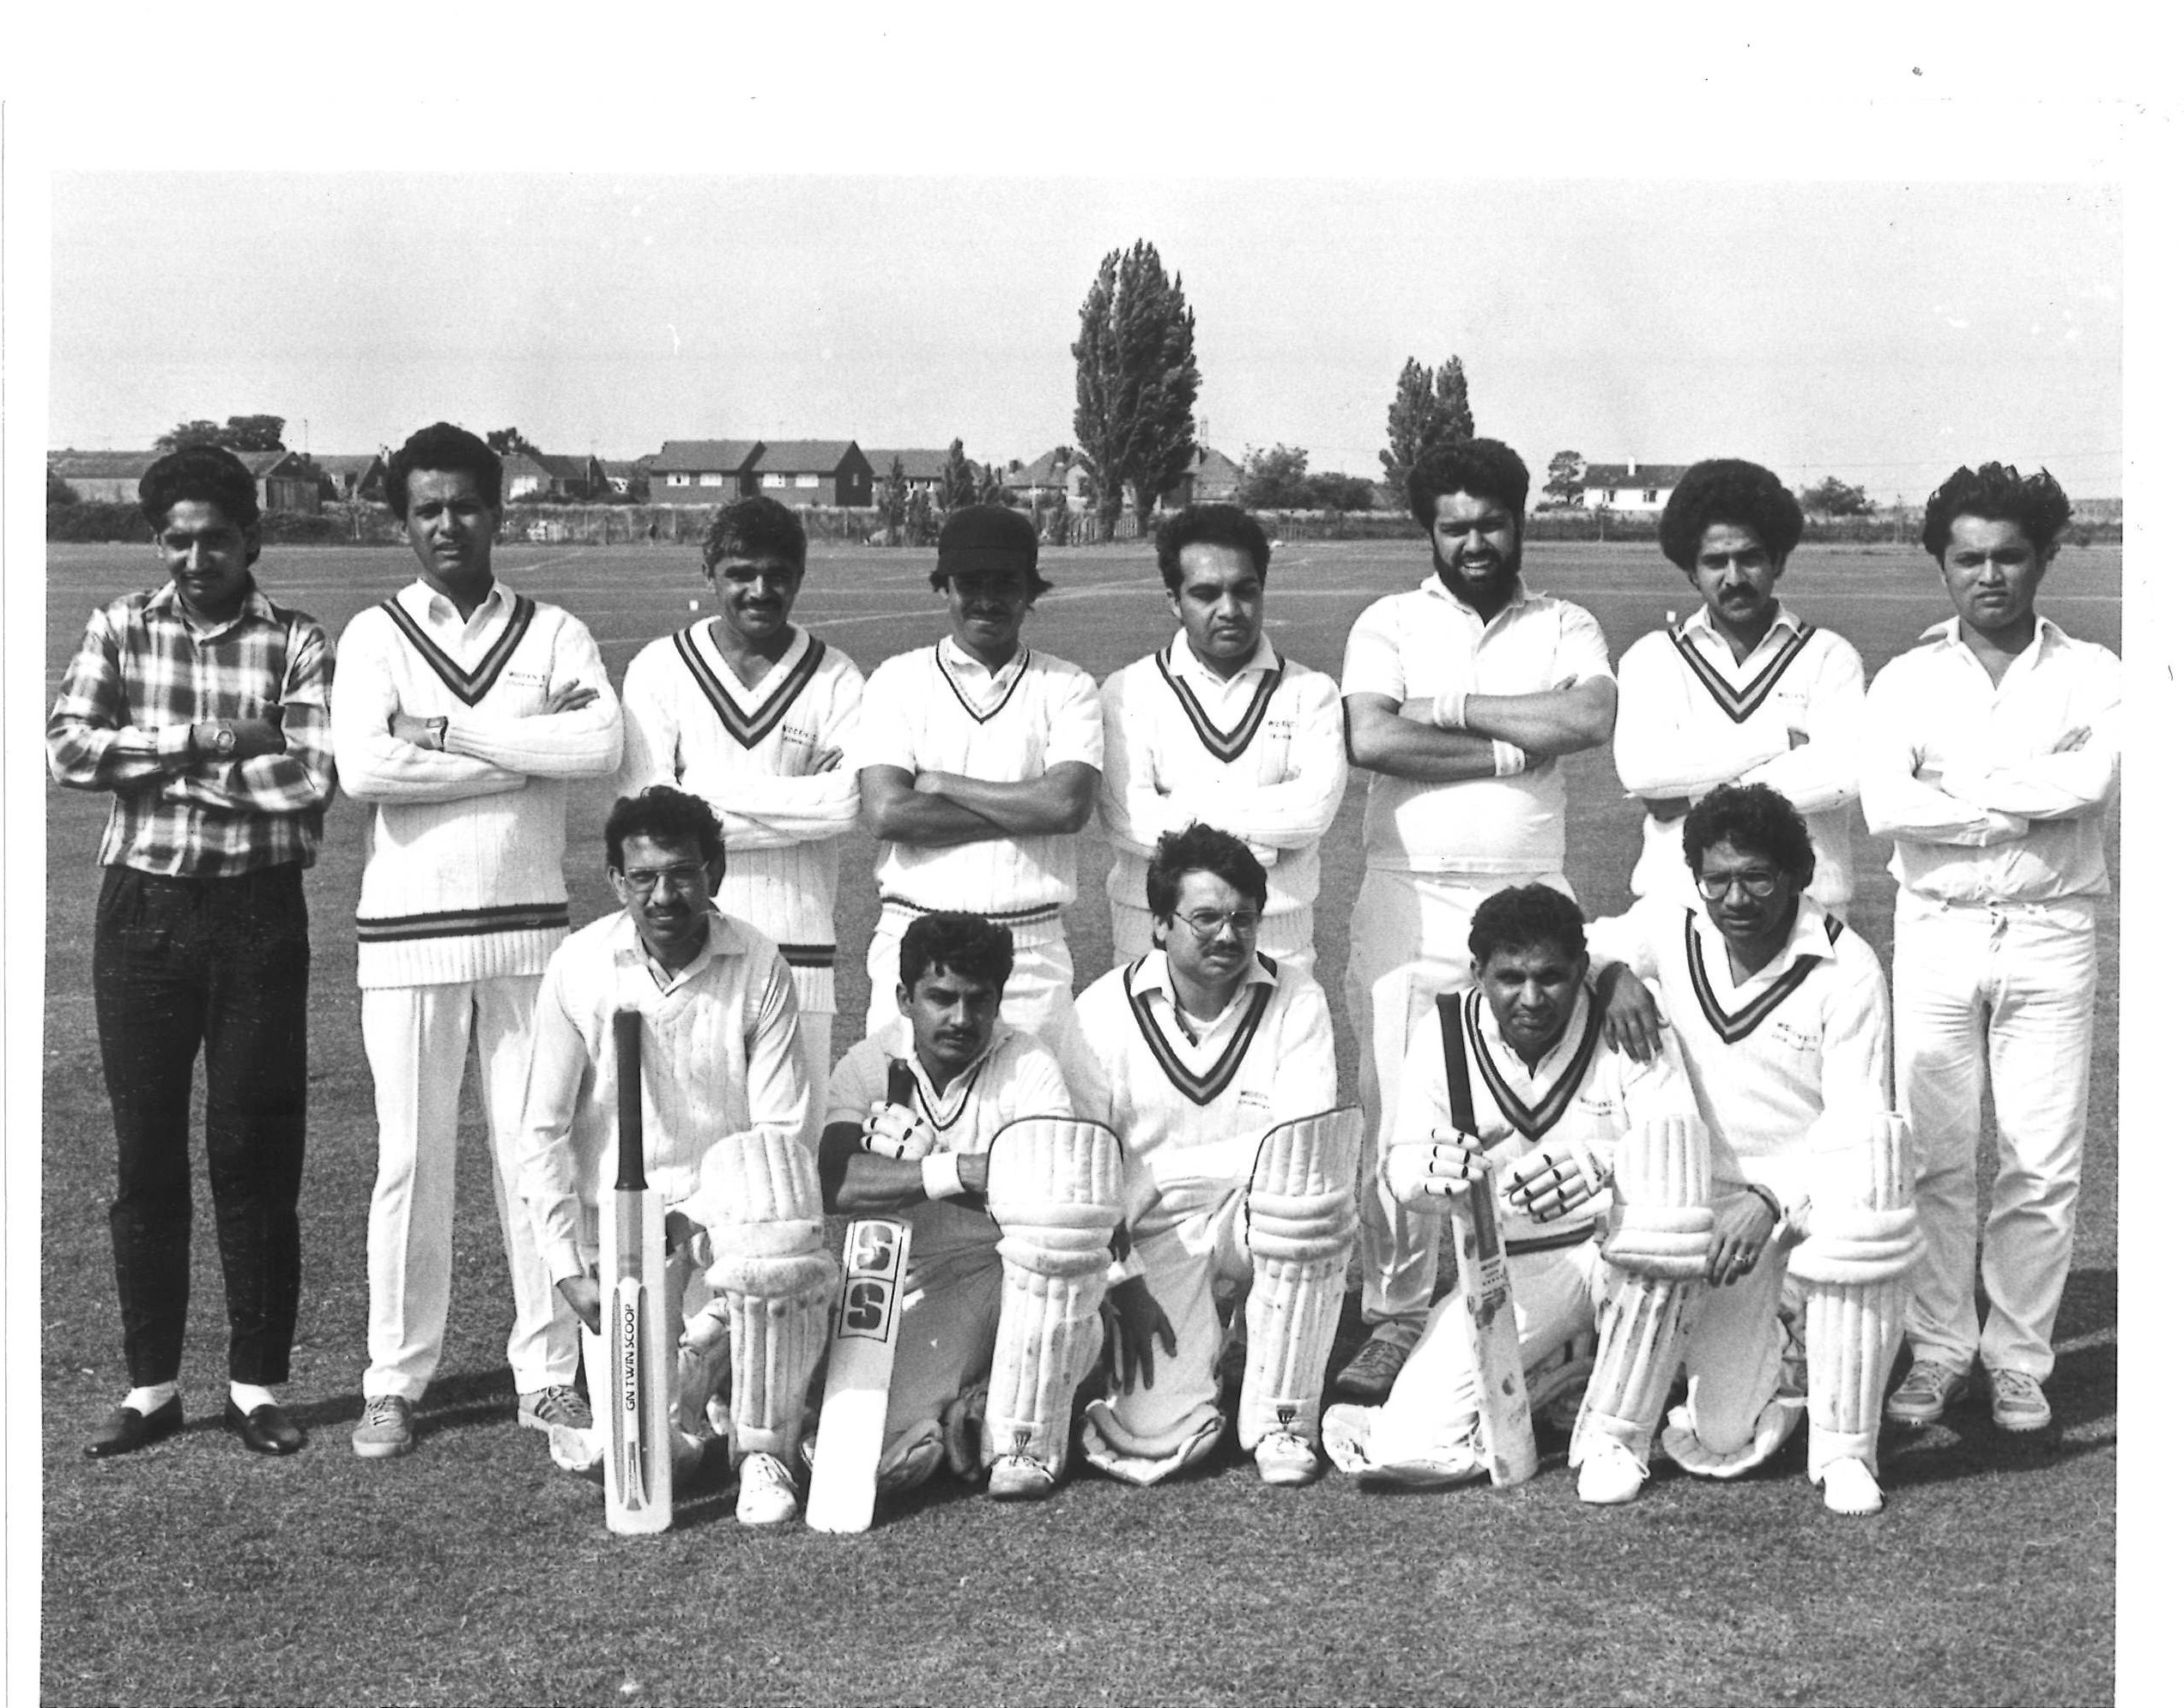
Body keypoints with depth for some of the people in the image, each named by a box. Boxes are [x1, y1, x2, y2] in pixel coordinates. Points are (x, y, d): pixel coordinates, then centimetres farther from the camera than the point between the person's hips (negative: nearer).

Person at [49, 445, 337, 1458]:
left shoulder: (294, 643, -1)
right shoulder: (120, 630, 6)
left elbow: (313, 778, -14)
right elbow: (67, 750, -7)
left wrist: (165, 765, -11)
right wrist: (204, 741, -14)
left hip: (258, 913, -2)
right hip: (142, 910, 2)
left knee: (256, 1153, 2)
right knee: (146, 1154, 7)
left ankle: (257, 1386, 14)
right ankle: (150, 1388, 17)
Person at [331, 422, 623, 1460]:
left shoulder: (553, 634, 6)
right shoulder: (375, 635, 3)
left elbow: (603, 743, -13)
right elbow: (362, 767, -14)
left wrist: (447, 731, -13)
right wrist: (530, 749, -11)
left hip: (531, 927, 1)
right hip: (407, 934, -1)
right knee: (410, 1158, 3)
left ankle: (547, 1373, 15)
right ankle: (395, 1381, 14)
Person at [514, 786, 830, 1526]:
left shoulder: (758, 968, -6)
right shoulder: (579, 968, -5)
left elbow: (785, 1130, -6)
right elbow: (543, 1134, 0)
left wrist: (708, 1222, -19)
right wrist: (569, 1268, -6)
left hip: (728, 1209, 1)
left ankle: (764, 1454, -20)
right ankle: (692, 1374, 24)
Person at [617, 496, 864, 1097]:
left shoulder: (836, 679, 5)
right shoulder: (659, 668, 5)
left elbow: (845, 800, -10)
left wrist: (710, 794, -9)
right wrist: (796, 799, -8)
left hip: (799, 952, 1)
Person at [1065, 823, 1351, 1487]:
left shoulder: (1297, 1002, -3)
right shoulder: (1105, 1011, -3)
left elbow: (1302, 1144, -15)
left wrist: (1158, 1166, -15)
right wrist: (1122, 1282, -9)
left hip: (1257, 1229, 1)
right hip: (1156, 1241, -1)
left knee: (1318, 1182, -34)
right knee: (1156, 1439, -21)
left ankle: (1281, 1417, -17)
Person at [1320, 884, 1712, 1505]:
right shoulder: (1443, 1034, -3)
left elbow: (1680, 1141, -22)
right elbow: (1402, 1168, -8)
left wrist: (1595, 1163, -44)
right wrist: (1435, 1169, -35)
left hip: (1626, 1253, -1)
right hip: (1510, 1268, 1)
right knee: (1410, 1451, -19)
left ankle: (1614, 1434, -19)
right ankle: (1558, 1369, 14)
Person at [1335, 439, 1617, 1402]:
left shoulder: (1565, 628, 10)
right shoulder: (1391, 624, 7)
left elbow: (1590, 719, -11)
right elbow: (1371, 739, -11)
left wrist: (1450, 706, -9)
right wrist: (1509, 751, -8)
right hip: (1407, 893, -1)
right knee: (1399, 1114, -1)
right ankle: (1396, 1316, 8)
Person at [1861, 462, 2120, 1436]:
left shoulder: (2092, 677, 4)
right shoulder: (1907, 680, 5)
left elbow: (2091, 781, -16)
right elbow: (1882, 803, -12)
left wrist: (1955, 789, -11)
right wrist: (2023, 806, -11)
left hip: (2049, 936, 0)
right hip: (1936, 929, 1)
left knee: (2042, 1164, 1)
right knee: (1934, 1157, 3)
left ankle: (2019, 1361, 13)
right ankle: (1939, 1349, 15)